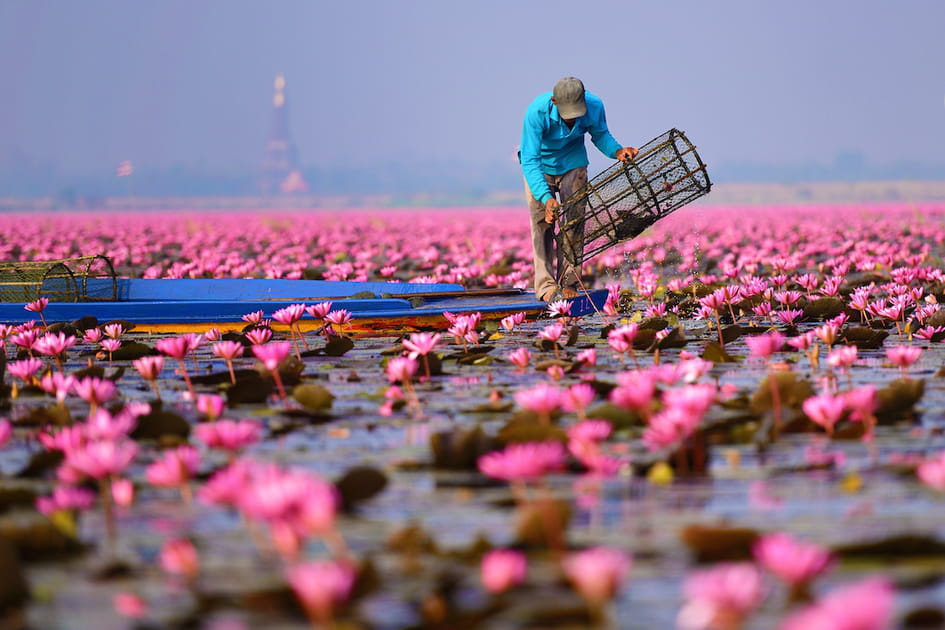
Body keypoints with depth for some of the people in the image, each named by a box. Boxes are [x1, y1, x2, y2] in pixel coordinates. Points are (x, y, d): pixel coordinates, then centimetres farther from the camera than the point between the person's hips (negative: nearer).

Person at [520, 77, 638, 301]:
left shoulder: (594, 107, -26)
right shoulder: (537, 112, -35)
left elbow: (600, 135, -4)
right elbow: (529, 160, -35)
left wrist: (617, 151, -26)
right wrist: (546, 197, -47)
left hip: (573, 164, 2)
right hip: (540, 165, -2)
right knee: (542, 223, -10)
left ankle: (568, 285, -1)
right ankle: (546, 286, -9)